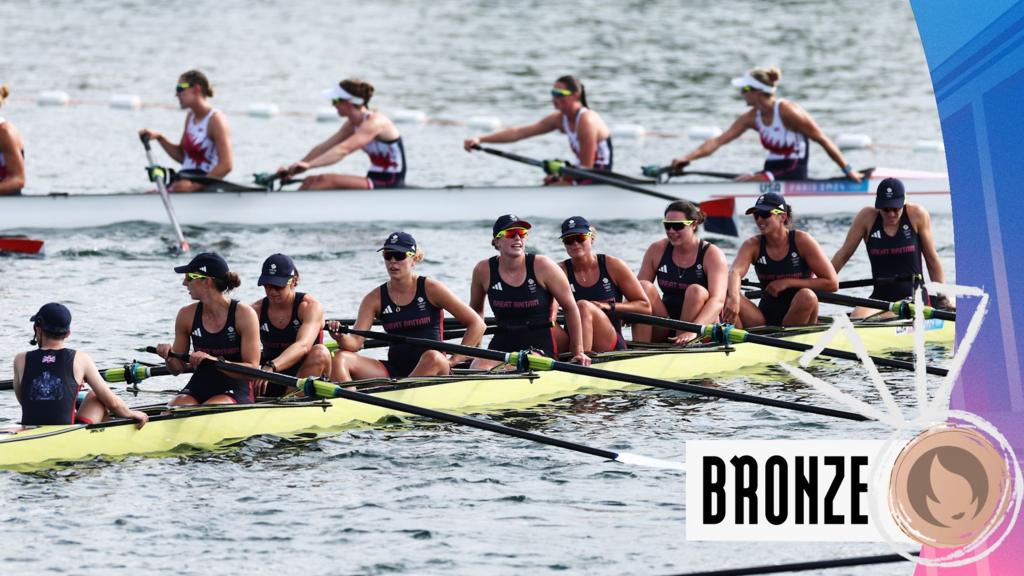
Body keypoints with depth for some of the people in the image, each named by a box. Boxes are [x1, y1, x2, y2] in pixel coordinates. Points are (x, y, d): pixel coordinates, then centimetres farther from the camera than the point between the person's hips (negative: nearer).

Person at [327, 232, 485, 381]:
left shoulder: (430, 289, -2)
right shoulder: (375, 298, 7)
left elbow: (476, 324, -3)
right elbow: (355, 342, -3)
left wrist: (454, 360, -9)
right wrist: (340, 338, -26)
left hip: (432, 372, -4)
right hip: (394, 371, 4)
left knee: (432, 357, -39)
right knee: (340, 359, -16)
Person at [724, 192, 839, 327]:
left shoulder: (802, 240, -8)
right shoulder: (752, 245, 0)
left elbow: (832, 283, -11)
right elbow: (735, 272, -21)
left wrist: (788, 282, -15)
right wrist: (734, 297, -44)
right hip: (765, 318, 2)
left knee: (807, 296, -34)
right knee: (727, 296, -19)